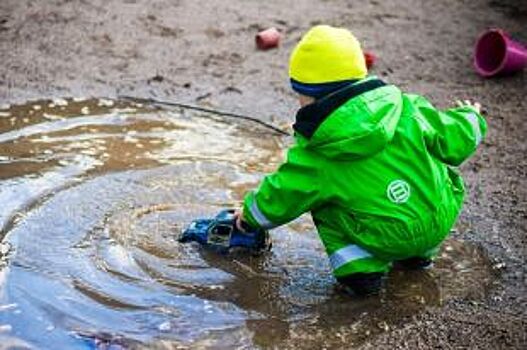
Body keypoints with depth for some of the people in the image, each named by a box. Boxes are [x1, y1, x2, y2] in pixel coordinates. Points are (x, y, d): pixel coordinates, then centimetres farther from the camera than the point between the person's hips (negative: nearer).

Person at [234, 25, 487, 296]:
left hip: (388, 241, -3)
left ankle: (358, 267, 1)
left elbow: (277, 201, 4)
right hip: (441, 223, 4)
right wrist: (470, 117, 28)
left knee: (321, 202, 15)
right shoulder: (407, 109, -5)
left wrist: (249, 213, 26)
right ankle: (418, 254, 31)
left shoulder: (314, 156, -8)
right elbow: (454, 141, 4)